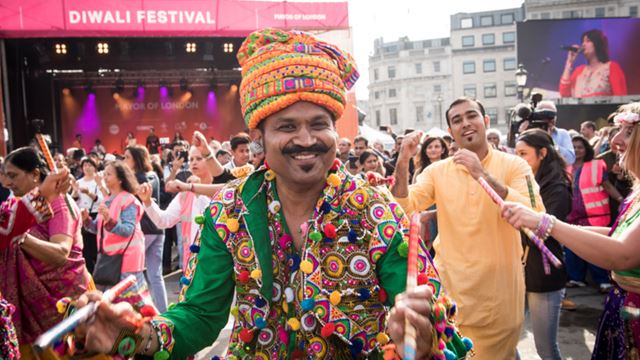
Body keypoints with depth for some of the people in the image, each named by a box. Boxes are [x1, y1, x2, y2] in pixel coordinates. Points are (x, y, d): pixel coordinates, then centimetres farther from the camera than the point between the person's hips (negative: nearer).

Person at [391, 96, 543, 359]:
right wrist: (402, 163, -24)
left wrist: (484, 175, -28)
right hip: (451, 287, 1)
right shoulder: (437, 171, 0)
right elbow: (404, 210, -10)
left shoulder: (514, 165, -6)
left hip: (499, 290, -1)